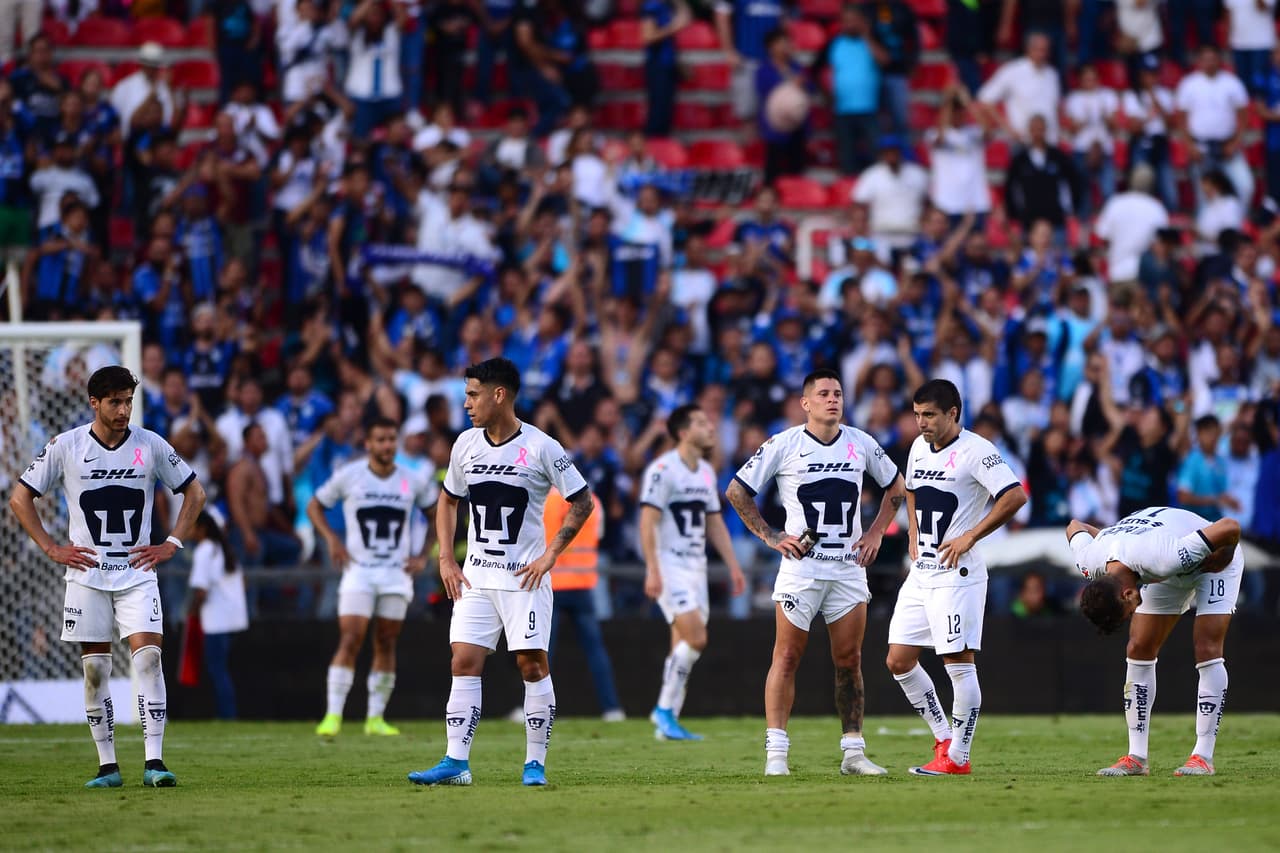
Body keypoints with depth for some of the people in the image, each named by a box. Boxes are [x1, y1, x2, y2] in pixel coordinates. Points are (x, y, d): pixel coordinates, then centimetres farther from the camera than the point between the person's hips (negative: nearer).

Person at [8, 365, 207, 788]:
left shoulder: (150, 445, 0)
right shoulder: (65, 447, -3)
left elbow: (194, 492, 12)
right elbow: (20, 498, 6)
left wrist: (171, 544, 2)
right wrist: (52, 548, -2)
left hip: (138, 574, 0)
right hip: (87, 575, 0)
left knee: (148, 656, -14)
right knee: (95, 669, 1)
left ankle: (154, 761, -16)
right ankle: (107, 766, 9)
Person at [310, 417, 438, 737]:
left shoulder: (414, 481, 2)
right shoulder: (348, 476, -3)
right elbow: (314, 506, 10)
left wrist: (423, 555, 7)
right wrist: (331, 539, -5)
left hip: (397, 573, 2)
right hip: (358, 570, -2)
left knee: (386, 645, 4)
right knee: (349, 641, -13)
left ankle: (375, 718, 10)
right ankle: (333, 715, -12)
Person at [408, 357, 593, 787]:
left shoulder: (542, 448, -10)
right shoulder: (466, 444, 5)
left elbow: (581, 501, -4)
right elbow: (448, 500, 19)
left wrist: (550, 554, -10)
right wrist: (445, 558, 9)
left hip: (525, 576, -4)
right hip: (475, 578, 5)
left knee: (532, 663, -5)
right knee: (464, 661, -3)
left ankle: (536, 762, 4)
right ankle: (456, 762, -2)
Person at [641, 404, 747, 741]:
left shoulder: (706, 472, 13)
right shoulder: (663, 470, -12)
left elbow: (714, 523, 20)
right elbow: (647, 522, -16)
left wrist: (733, 566, 15)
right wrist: (653, 571, -22)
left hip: (696, 567, 8)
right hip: (670, 566, -8)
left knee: (683, 645, 5)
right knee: (696, 638, -18)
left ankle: (667, 723, 8)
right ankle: (664, 708, -6)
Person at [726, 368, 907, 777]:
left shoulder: (861, 444, 7)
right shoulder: (784, 444, -3)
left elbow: (896, 488, 22)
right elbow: (737, 491, 1)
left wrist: (875, 533, 10)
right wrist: (770, 536, -4)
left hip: (848, 568, 3)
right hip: (800, 566, -3)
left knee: (849, 661, 4)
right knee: (787, 657, -7)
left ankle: (853, 751, 9)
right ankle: (776, 751, -7)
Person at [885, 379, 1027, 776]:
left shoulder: (976, 451, -13)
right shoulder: (919, 448, 12)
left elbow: (1015, 496, -22)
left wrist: (969, 537, -19)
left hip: (957, 575, -9)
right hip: (920, 573, 9)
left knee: (959, 663, -6)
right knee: (899, 661, 6)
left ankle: (957, 758, -1)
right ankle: (944, 738, 18)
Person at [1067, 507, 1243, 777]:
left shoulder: (1161, 559, -45)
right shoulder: (1090, 563, -26)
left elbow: (1230, 528, -40)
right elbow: (1075, 527, -1)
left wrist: (1217, 564, -24)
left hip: (1214, 557, -6)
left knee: (1207, 650, -18)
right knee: (1138, 650, -3)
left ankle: (1203, 756, -14)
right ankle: (1137, 758, 0)